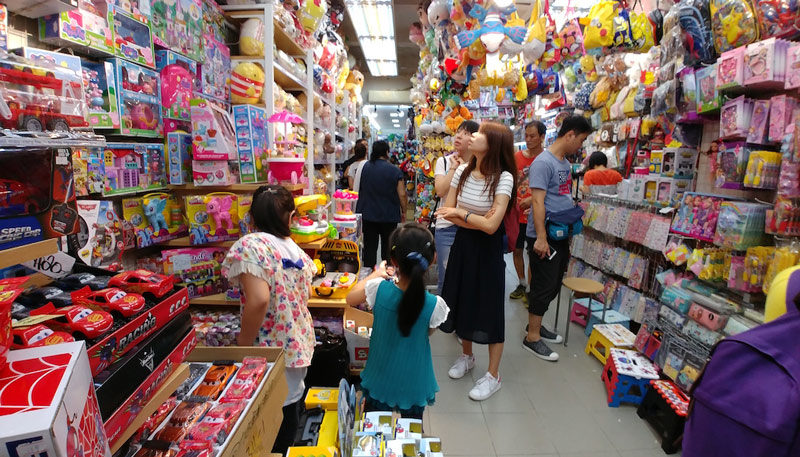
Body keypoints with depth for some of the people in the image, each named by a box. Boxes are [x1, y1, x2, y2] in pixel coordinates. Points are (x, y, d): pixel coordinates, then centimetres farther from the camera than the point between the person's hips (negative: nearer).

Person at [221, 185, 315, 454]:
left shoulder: (250, 245, -15)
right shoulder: (296, 250, 5)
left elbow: (258, 299, -26)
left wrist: (242, 346, -14)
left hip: (270, 350, -6)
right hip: (298, 346, 6)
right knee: (289, 405, 20)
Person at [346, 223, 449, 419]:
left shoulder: (378, 289, -27)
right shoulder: (434, 304, -27)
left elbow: (351, 299, -4)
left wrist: (376, 274, 4)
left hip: (380, 379, 1)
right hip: (414, 386, 0)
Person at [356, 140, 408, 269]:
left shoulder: (365, 167, -1)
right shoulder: (394, 170, -9)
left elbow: (359, 190, 6)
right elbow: (402, 194, -9)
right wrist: (403, 211, 4)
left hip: (367, 215, 2)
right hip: (389, 216, -1)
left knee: (369, 246, 7)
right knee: (387, 247, 12)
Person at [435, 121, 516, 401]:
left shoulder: (503, 178, -18)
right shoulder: (463, 171, -1)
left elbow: (491, 225, -26)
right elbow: (446, 212, -3)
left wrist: (461, 213, -16)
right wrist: (475, 220, -17)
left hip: (487, 249, -6)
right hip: (463, 243, 6)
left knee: (488, 308, 3)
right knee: (463, 301, 17)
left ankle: (493, 375, 22)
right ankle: (467, 356, 41)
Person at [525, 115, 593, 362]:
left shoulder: (566, 163, 13)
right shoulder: (543, 162, -16)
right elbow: (538, 202, -22)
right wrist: (541, 238, -25)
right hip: (544, 238, -9)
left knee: (554, 285, 18)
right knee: (544, 286, -1)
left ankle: (535, 325, 33)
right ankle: (532, 337, 12)